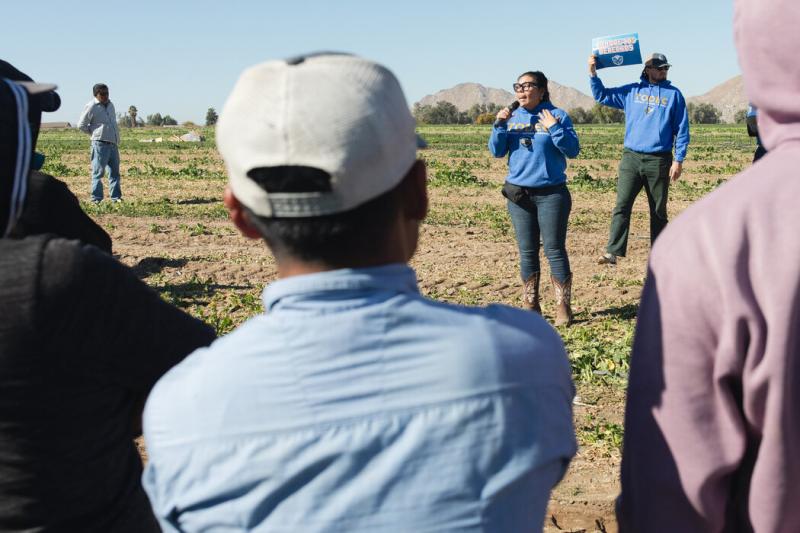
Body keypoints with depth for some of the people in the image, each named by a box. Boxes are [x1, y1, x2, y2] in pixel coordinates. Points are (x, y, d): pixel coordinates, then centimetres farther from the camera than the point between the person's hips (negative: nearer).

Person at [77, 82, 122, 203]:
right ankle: (96, 199, -1)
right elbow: (81, 125, -5)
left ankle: (116, 197, 13)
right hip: (100, 144, -7)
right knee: (98, 172, -4)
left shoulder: (110, 105, 15)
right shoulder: (91, 106, -6)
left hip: (113, 143, 7)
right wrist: (95, 133, 2)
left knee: (115, 172, 8)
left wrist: (117, 140, 14)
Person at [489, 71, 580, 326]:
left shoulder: (557, 115, -3)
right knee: (527, 251, 9)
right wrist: (500, 125, -8)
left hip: (551, 193, -4)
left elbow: (573, 150, -9)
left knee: (554, 249, -3)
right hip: (518, 193, 4)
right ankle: (531, 306, 17)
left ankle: (563, 307, 3)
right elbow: (497, 151, 6)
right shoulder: (512, 117, 9)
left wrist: (554, 128, -20)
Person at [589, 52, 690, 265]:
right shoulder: (631, 91, 11)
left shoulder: (674, 94, 5)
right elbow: (602, 95, 17)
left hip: (659, 160, -1)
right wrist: (593, 73, 2)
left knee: (658, 211, 7)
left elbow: (682, 129, 4)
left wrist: (679, 160, -4)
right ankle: (613, 252, -13)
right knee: (622, 206, -10)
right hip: (631, 158, 1)